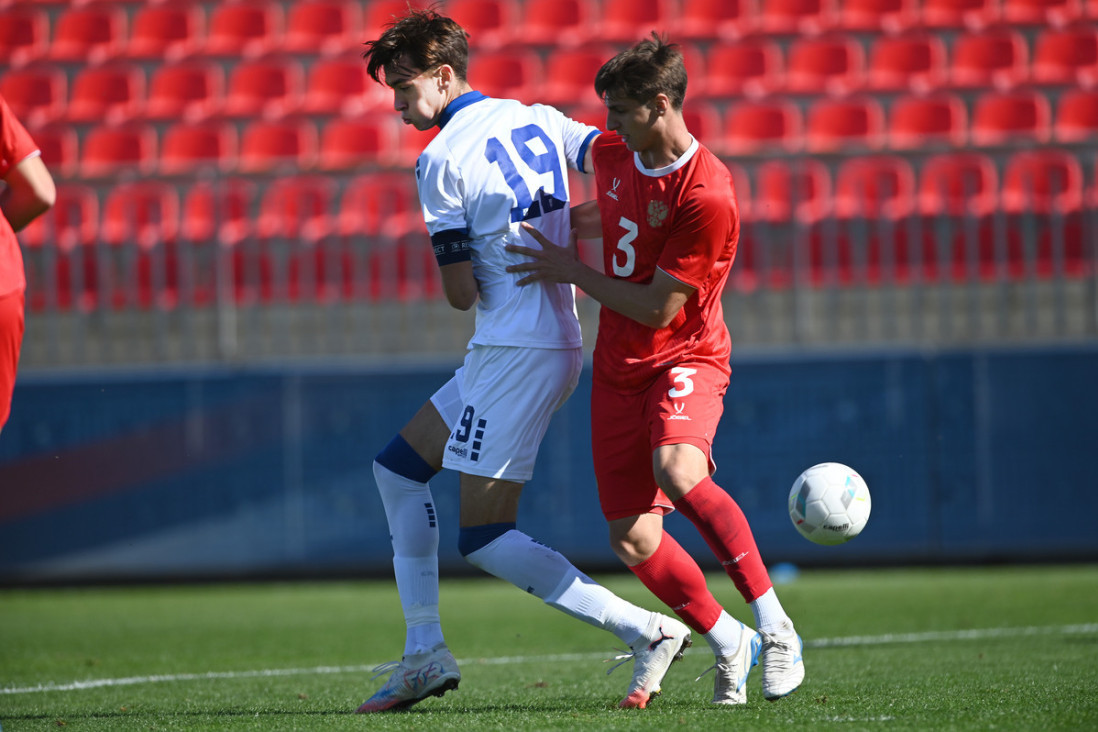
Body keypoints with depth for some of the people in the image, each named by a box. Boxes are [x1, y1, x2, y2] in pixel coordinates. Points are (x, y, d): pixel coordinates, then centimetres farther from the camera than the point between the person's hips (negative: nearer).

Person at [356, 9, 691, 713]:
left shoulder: (441, 160, -10)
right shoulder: (537, 119, 11)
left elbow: (462, 293, -9)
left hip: (515, 352, -9)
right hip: (557, 341, 9)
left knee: (485, 537, -6)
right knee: (399, 465, 17)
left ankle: (647, 631, -10)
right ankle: (425, 655, 15)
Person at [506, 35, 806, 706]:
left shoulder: (707, 196, -22)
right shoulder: (612, 154, 2)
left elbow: (657, 308, -19)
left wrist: (572, 272, -11)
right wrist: (551, 223, 25)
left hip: (686, 358, -7)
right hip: (619, 367, 7)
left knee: (677, 469, -36)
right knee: (633, 541, -1)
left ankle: (775, 627, -26)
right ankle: (729, 644, 22)